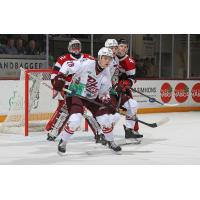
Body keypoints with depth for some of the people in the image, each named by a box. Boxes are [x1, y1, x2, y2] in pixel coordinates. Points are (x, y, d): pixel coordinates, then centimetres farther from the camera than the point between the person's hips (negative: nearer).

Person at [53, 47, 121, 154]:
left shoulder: (106, 75, -4)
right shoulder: (86, 64, -22)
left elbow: (104, 92, 5)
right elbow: (67, 65, -16)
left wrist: (105, 98, -16)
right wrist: (60, 77, -24)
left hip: (92, 98, 5)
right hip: (75, 94, -5)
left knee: (105, 119, -4)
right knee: (75, 120, -25)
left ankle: (110, 142, 22)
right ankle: (63, 142, -2)